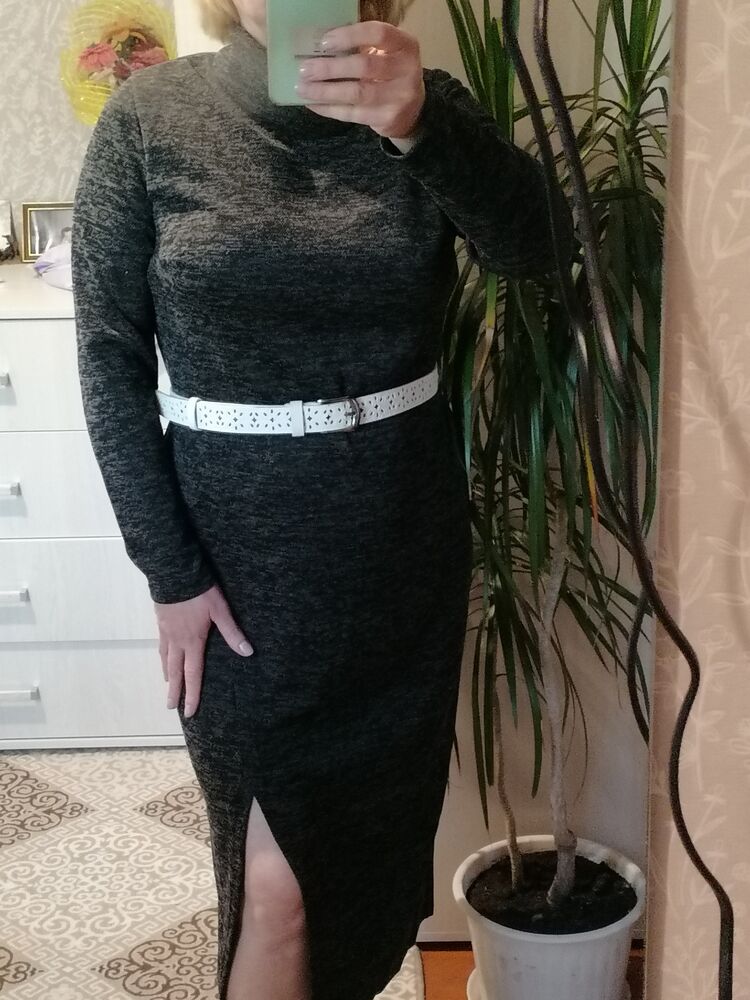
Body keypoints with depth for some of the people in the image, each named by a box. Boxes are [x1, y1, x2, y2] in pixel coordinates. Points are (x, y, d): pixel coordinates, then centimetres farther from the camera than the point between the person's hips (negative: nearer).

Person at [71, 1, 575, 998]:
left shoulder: (425, 103, -2)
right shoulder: (150, 117, -8)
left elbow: (532, 247, -19)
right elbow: (110, 355, -6)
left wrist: (419, 124, -38)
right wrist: (170, 572, -9)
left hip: (405, 526, 3)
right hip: (238, 535, -2)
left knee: (376, 826, 18)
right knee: (277, 875, 2)